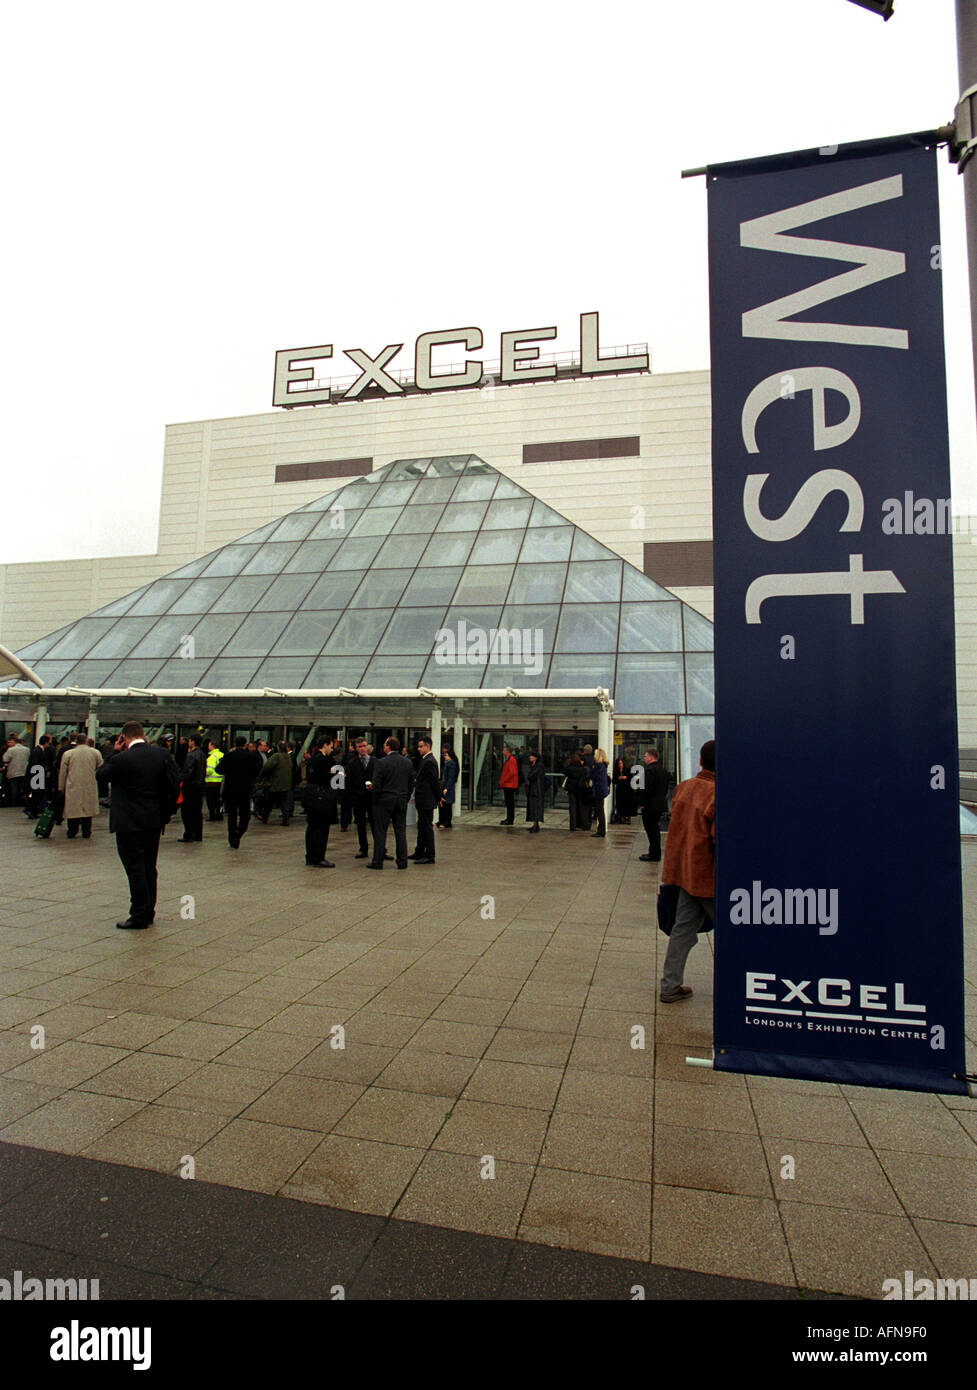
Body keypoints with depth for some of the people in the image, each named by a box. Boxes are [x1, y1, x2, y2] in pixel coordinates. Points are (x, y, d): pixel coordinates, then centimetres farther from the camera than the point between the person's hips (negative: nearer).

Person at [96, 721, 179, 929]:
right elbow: (175, 784, -1)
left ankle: (139, 917, 6)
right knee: (149, 868, 16)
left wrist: (114, 753, 2)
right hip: (155, 822, 5)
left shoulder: (121, 759, -15)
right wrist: (166, 812, 8)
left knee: (135, 870, 2)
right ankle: (149, 913, 24)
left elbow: (100, 777, 2)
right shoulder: (161, 754, -2)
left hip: (130, 824, -5)